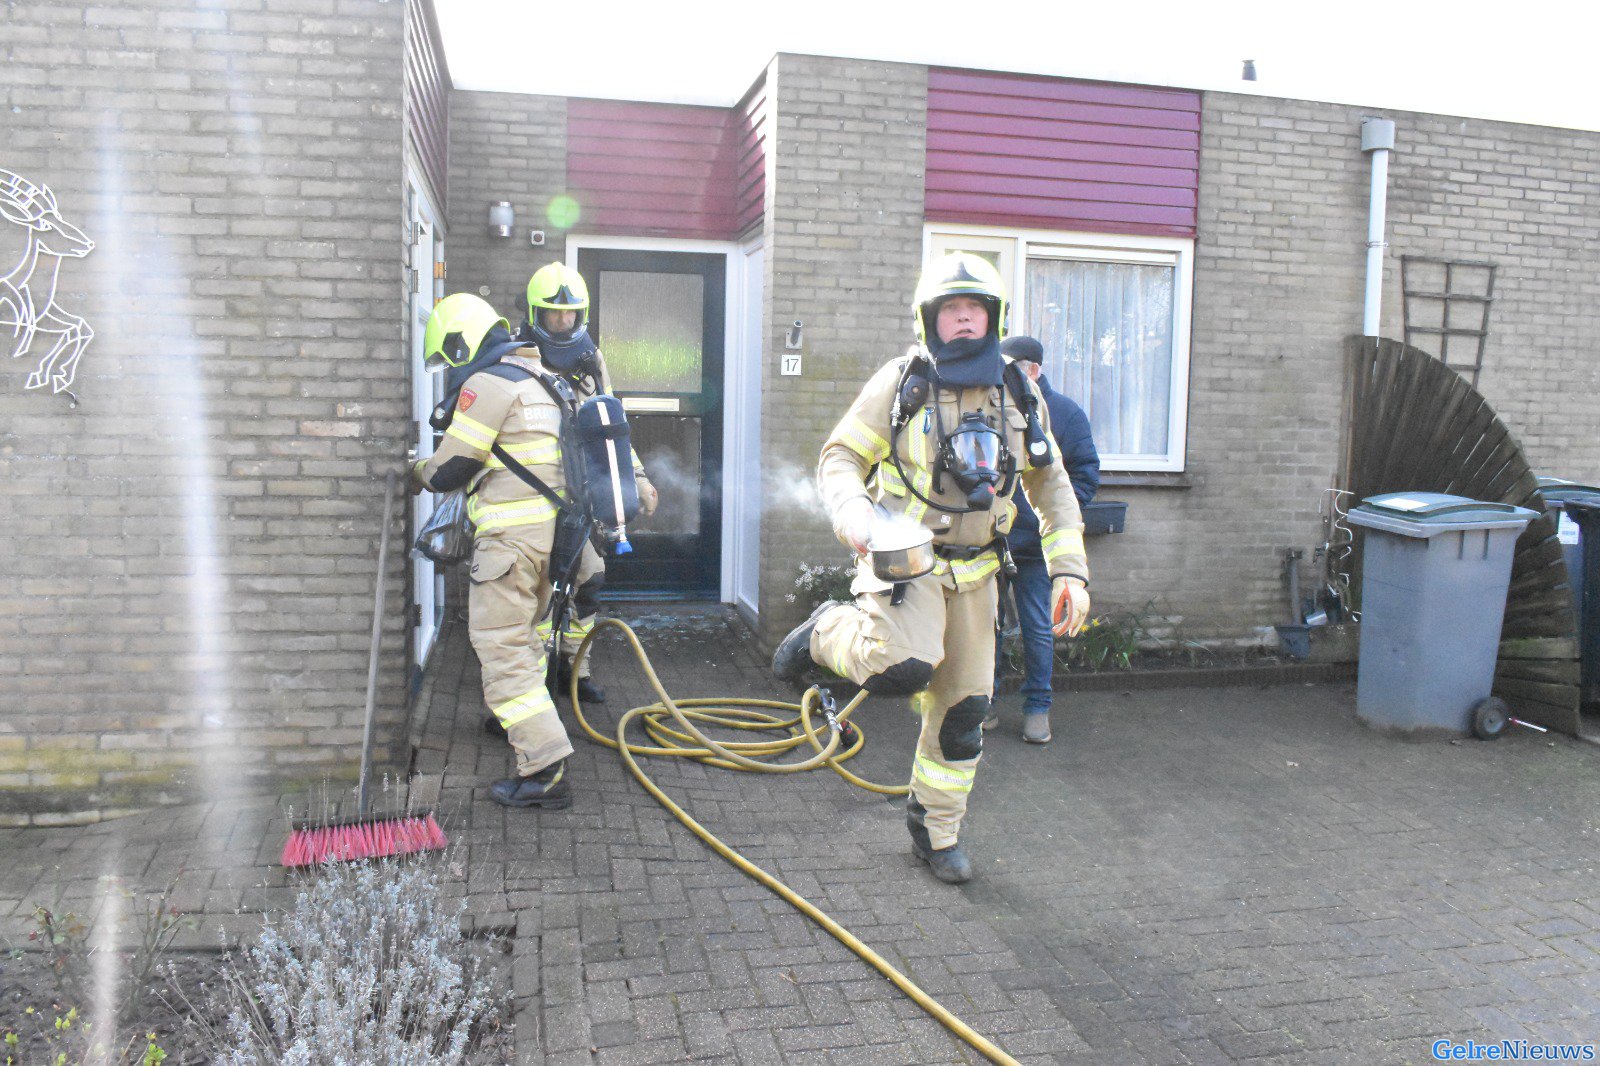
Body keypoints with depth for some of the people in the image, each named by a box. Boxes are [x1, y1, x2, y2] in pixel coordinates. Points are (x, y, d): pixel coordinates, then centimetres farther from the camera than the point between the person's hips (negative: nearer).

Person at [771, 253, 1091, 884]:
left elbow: (1053, 489, 11)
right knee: (905, 667, -30)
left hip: (972, 572, 5)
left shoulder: (1018, 395, 5)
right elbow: (840, 457, -6)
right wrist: (854, 514, -28)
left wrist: (1070, 570, 2)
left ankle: (936, 833, 28)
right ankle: (828, 631, 3)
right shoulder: (902, 383, -8)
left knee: (962, 707, 9)